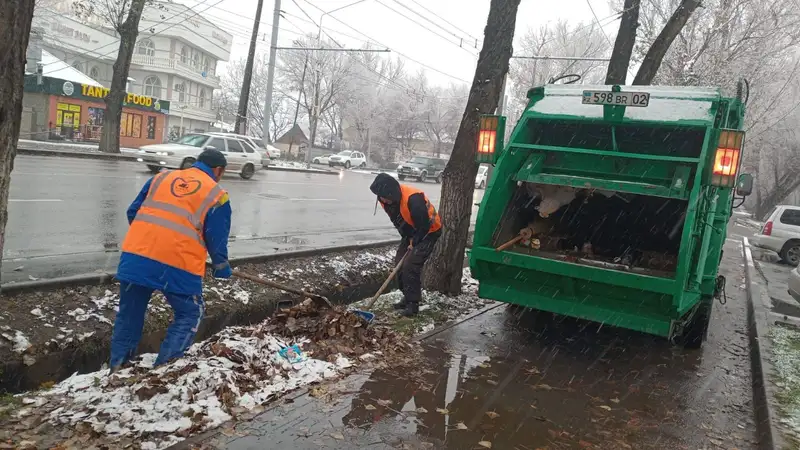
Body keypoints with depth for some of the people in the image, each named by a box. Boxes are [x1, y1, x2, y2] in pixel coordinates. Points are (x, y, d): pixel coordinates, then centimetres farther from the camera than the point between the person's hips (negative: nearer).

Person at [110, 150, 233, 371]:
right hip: (179, 264, -4)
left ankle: (116, 369, 30)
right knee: (189, 314, 15)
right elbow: (217, 241, 5)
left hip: (135, 256, 5)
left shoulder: (161, 177, 19)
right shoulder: (216, 194, 6)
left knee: (129, 313, 20)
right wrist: (222, 269, 22)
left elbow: (133, 212, 22)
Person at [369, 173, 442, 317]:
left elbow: (425, 225, -28)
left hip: (429, 232, -8)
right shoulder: (388, 199, -11)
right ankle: (408, 298, 19)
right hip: (412, 233, 8)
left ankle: (413, 304, -6)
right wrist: (408, 238, -2)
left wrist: (414, 243, -16)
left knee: (411, 266, -16)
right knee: (400, 263, 5)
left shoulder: (413, 199, -37)